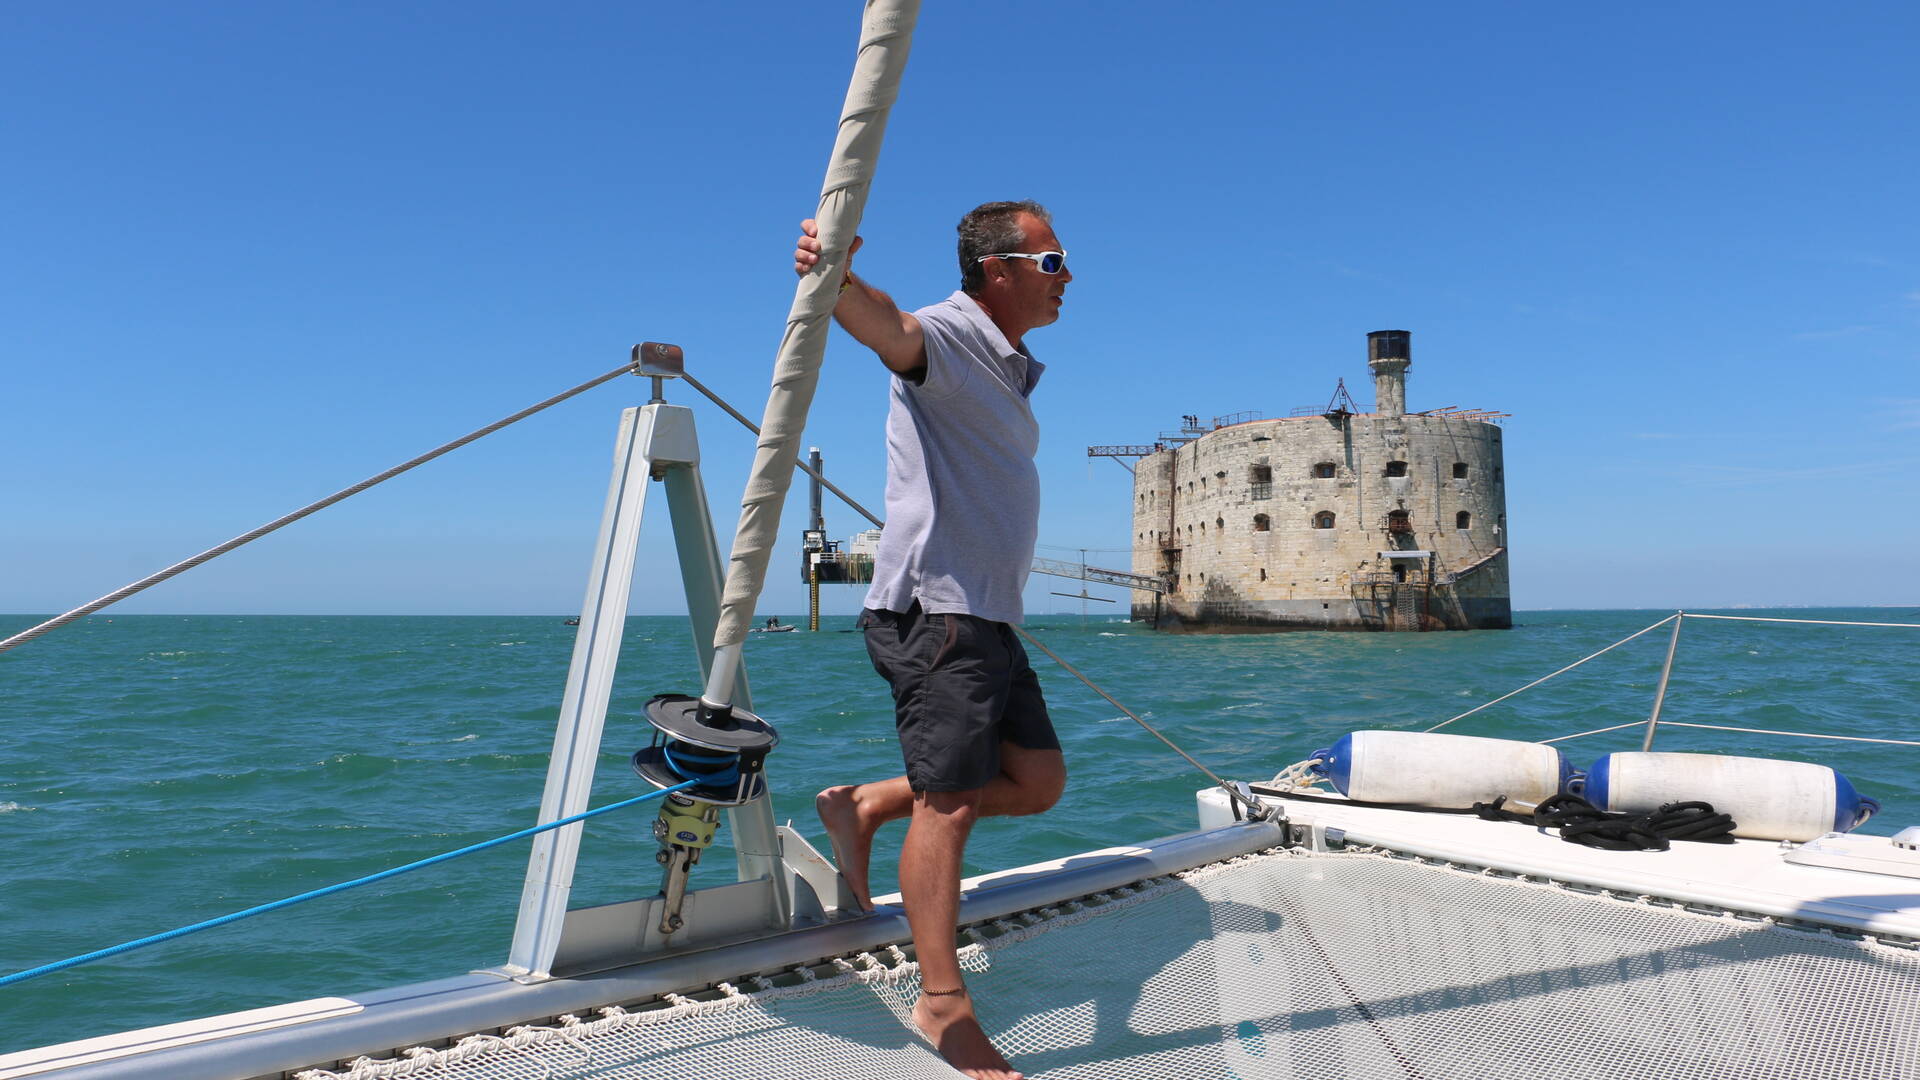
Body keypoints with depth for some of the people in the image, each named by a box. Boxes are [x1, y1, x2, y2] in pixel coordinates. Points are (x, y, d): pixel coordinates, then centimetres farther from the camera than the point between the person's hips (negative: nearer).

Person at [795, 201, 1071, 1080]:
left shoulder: (1012, 371, 22)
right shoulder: (949, 336, -8)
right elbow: (888, 327, -33)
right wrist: (840, 282, -53)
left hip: (988, 615, 9)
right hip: (933, 607, -9)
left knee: (1036, 781, 9)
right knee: (951, 800, -9)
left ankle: (864, 807, 17)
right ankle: (943, 1003, -1)